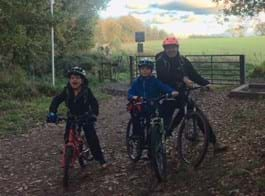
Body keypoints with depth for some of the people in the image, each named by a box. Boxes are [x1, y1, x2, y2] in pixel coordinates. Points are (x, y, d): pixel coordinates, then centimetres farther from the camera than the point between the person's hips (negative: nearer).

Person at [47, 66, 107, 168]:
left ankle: (100, 159, 4)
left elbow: (94, 103, -25)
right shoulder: (67, 91, -14)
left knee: (92, 137, -9)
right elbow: (56, 100, -20)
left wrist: (93, 115, -43)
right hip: (72, 117, 3)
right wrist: (52, 113, -36)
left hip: (85, 117, -2)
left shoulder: (86, 91, -19)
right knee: (68, 138, -5)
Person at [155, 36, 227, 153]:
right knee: (168, 124, -3)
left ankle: (214, 143, 6)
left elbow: (194, 74, 0)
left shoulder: (183, 61, 5)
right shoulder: (160, 61, -8)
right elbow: (166, 76, -26)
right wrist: (183, 78, -38)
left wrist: (206, 83, -15)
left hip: (181, 95, 4)